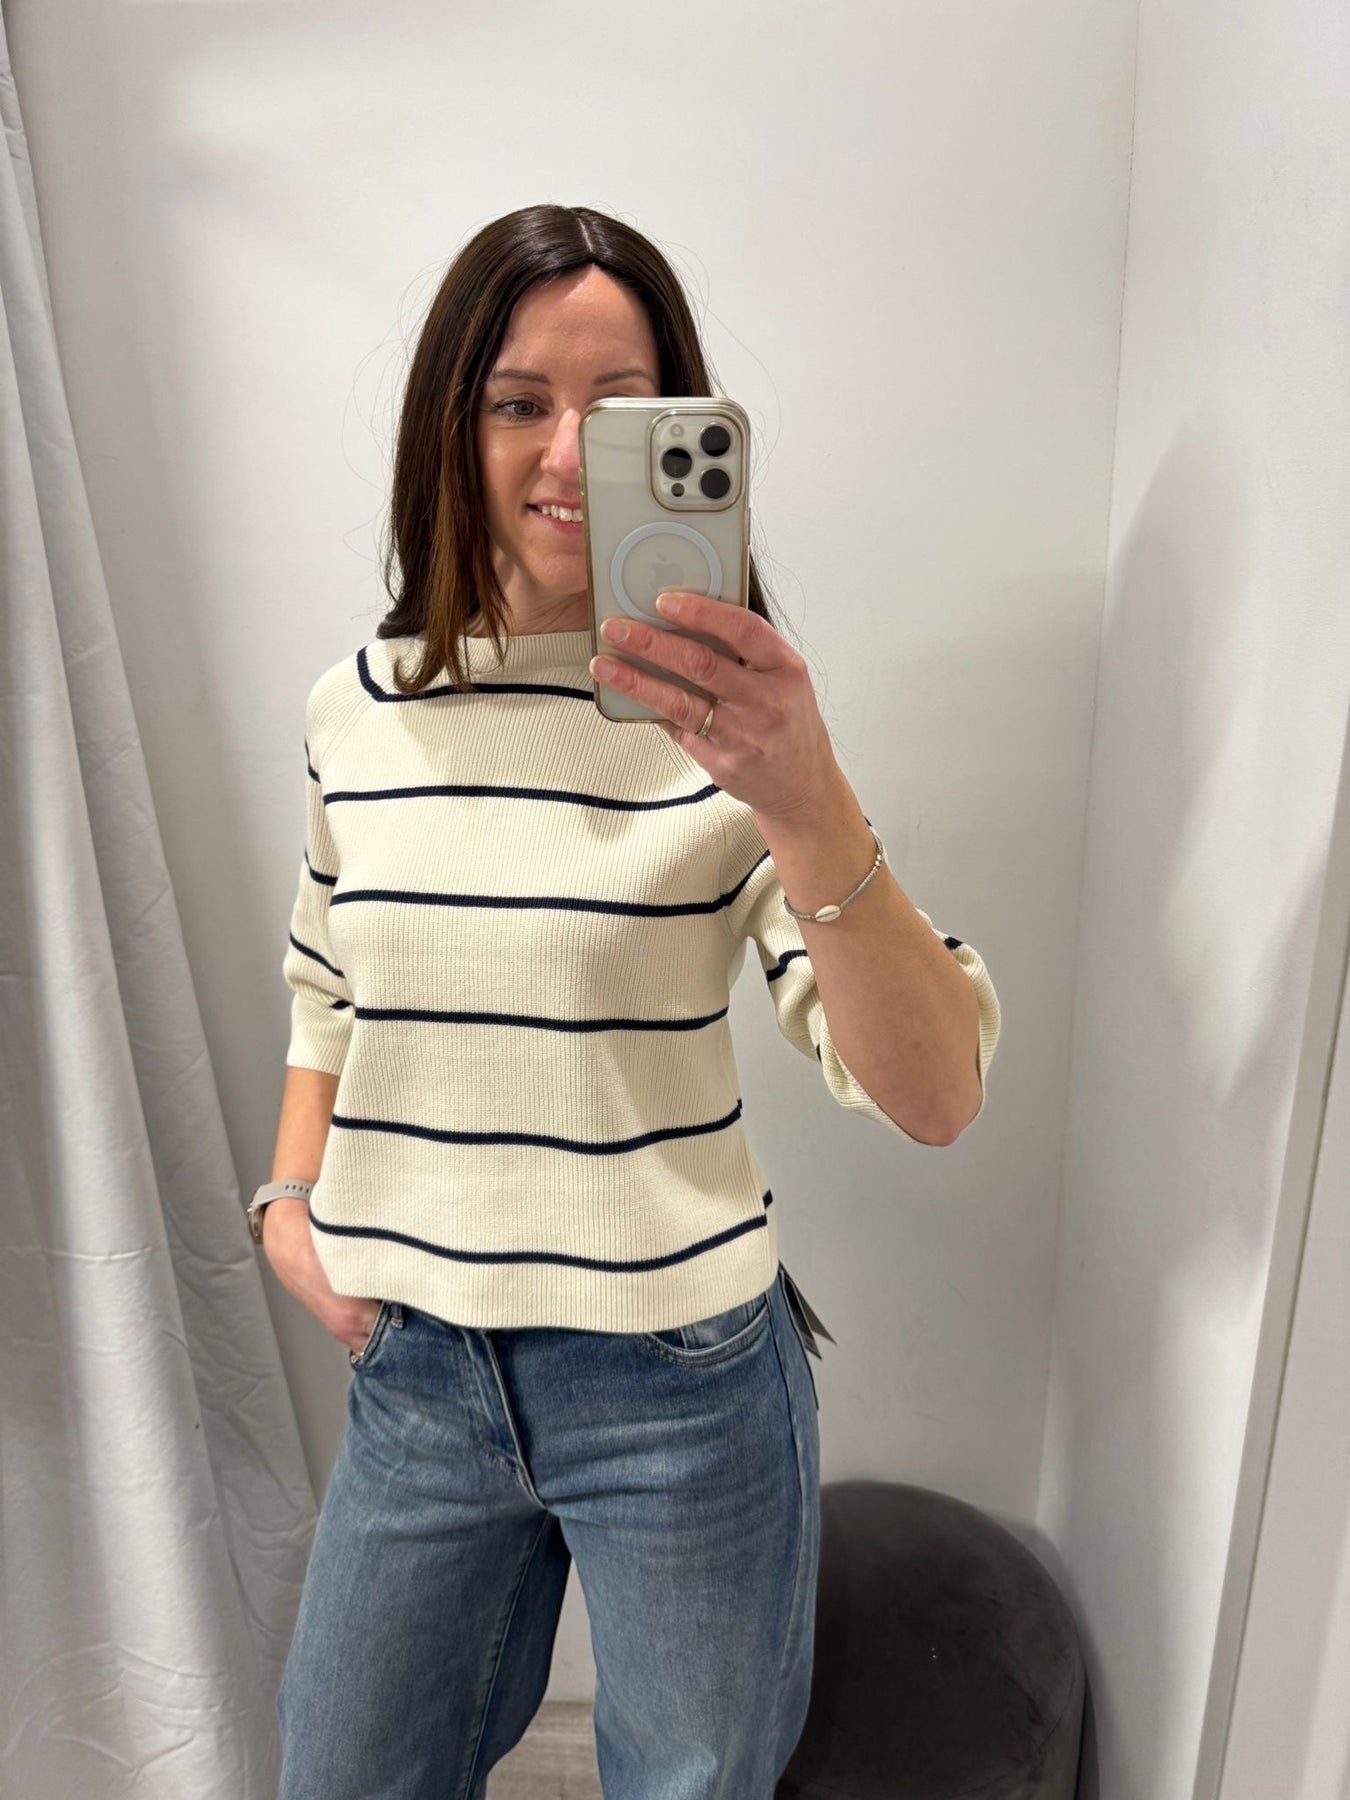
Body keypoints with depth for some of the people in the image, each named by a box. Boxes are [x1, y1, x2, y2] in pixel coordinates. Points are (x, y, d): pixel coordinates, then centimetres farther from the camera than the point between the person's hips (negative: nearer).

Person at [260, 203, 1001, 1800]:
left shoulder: (730, 720, -13)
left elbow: (934, 1101, -20)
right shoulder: (355, 711, -1)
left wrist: (806, 802, -33)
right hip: (411, 1368, 4)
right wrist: (288, 1200, 3)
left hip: (679, 1383, -3)